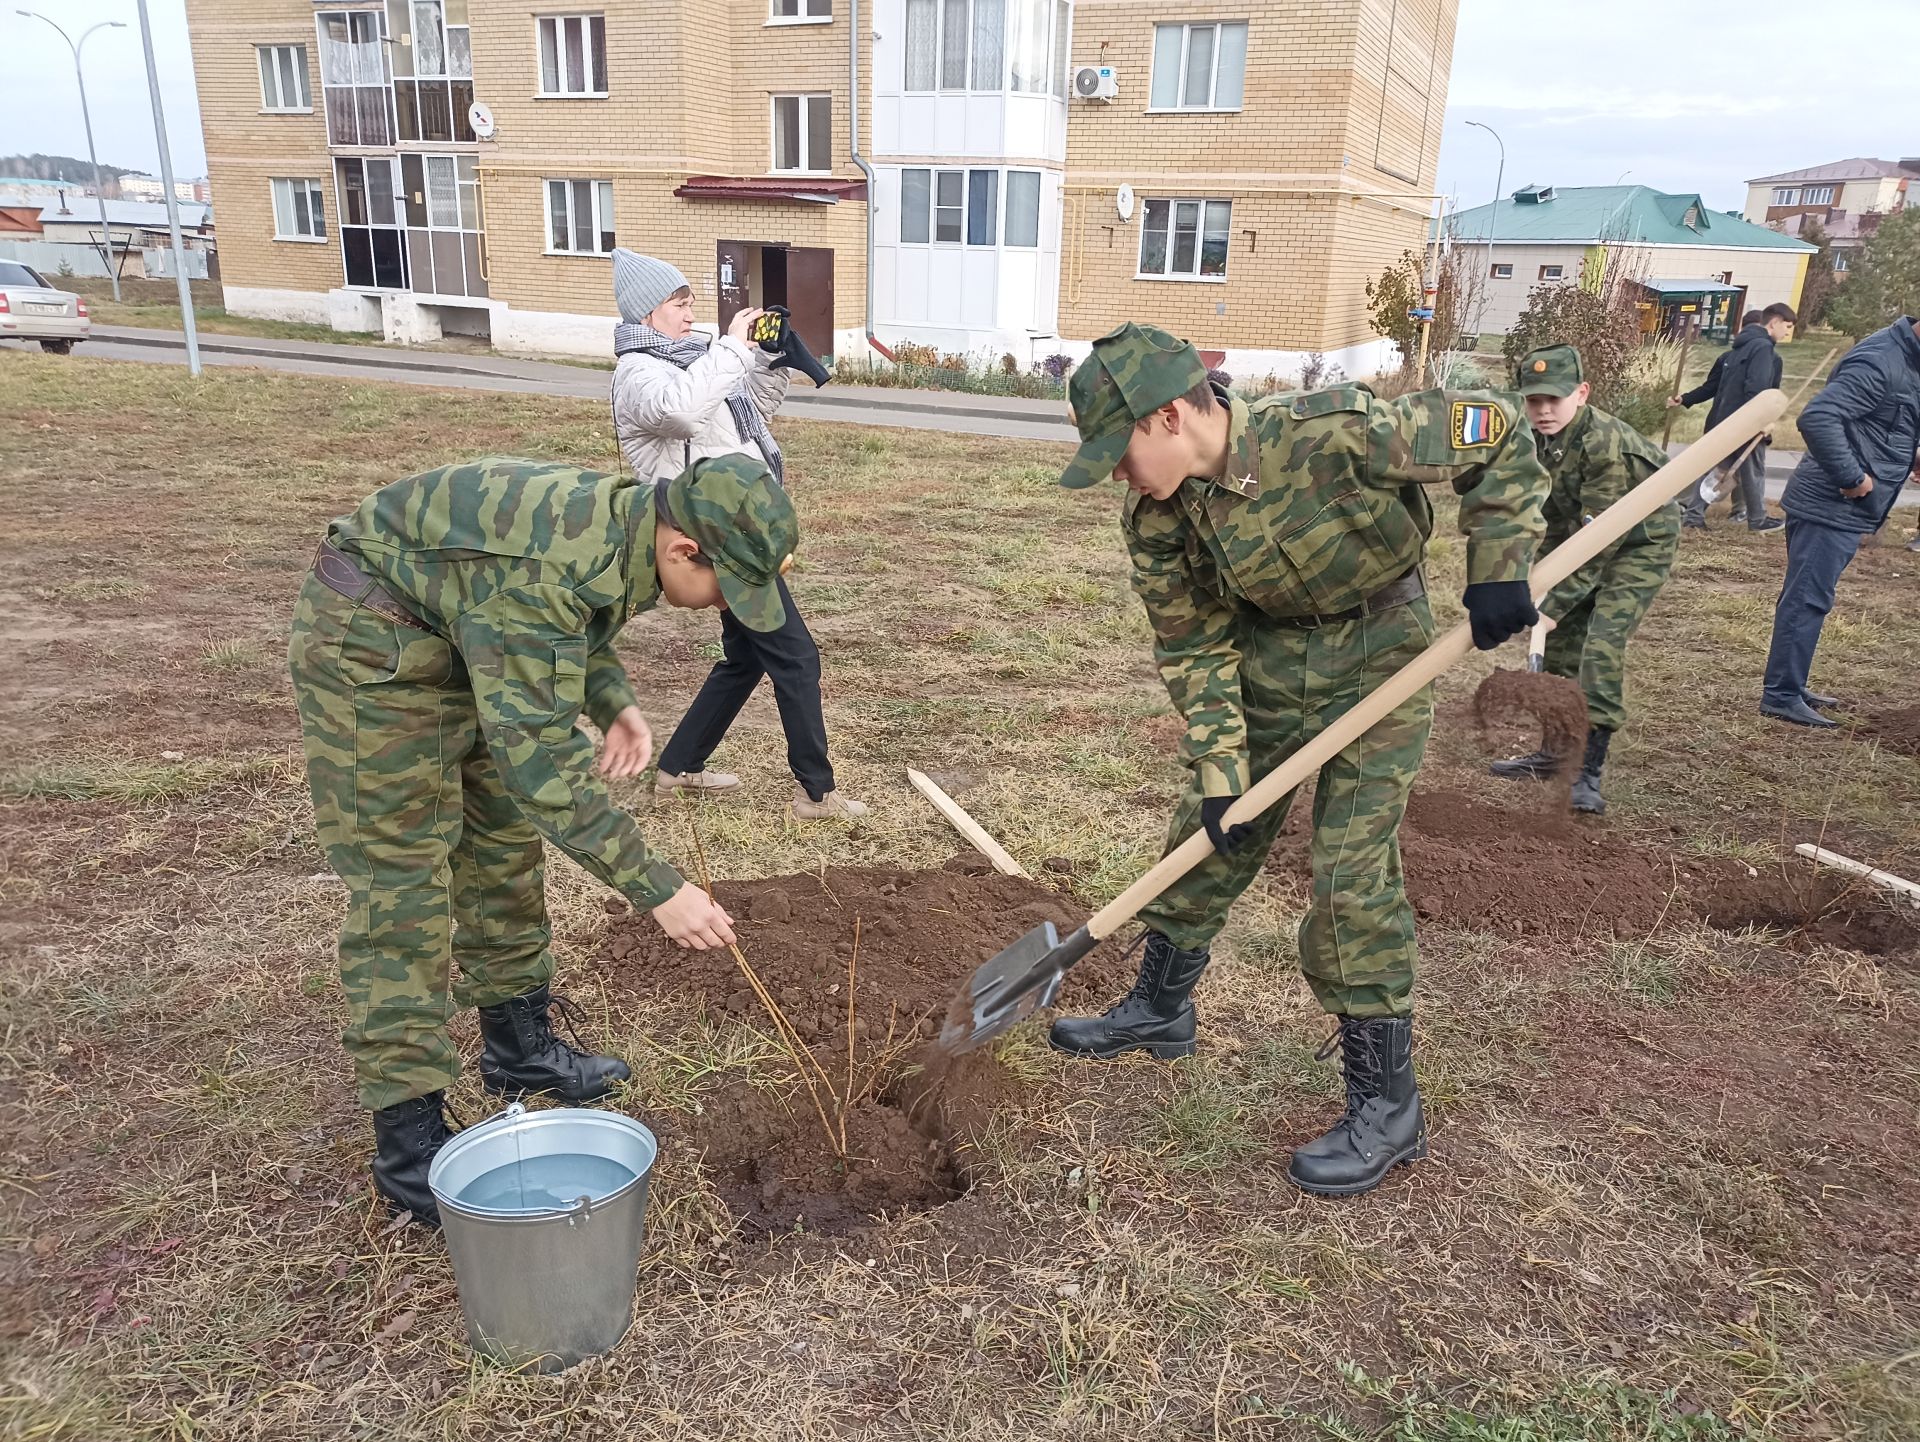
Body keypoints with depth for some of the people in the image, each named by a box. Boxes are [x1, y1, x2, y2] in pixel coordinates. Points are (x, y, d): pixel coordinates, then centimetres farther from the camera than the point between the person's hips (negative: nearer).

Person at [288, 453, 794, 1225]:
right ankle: (409, 1143, 2)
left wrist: (614, 701, -6)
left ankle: (519, 1045, 31)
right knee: (401, 885, -8)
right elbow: (537, 757, -36)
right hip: (370, 641, -9)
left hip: (457, 635, 9)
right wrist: (656, 889, -35)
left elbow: (576, 620, 13)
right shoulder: (547, 564, -36)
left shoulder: (633, 524, -8)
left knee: (504, 841, 14)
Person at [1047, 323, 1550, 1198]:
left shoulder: (1333, 434, -31)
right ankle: (1158, 1010, 36)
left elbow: (1497, 433, -17)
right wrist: (1220, 769, -11)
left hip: (1377, 657, -5)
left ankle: (1387, 1108, 7)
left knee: (1351, 877, -9)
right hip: (1265, 658, 5)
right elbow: (1193, 646, -6)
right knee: (1206, 839, 13)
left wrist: (1496, 568, -23)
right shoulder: (1154, 515, -14)